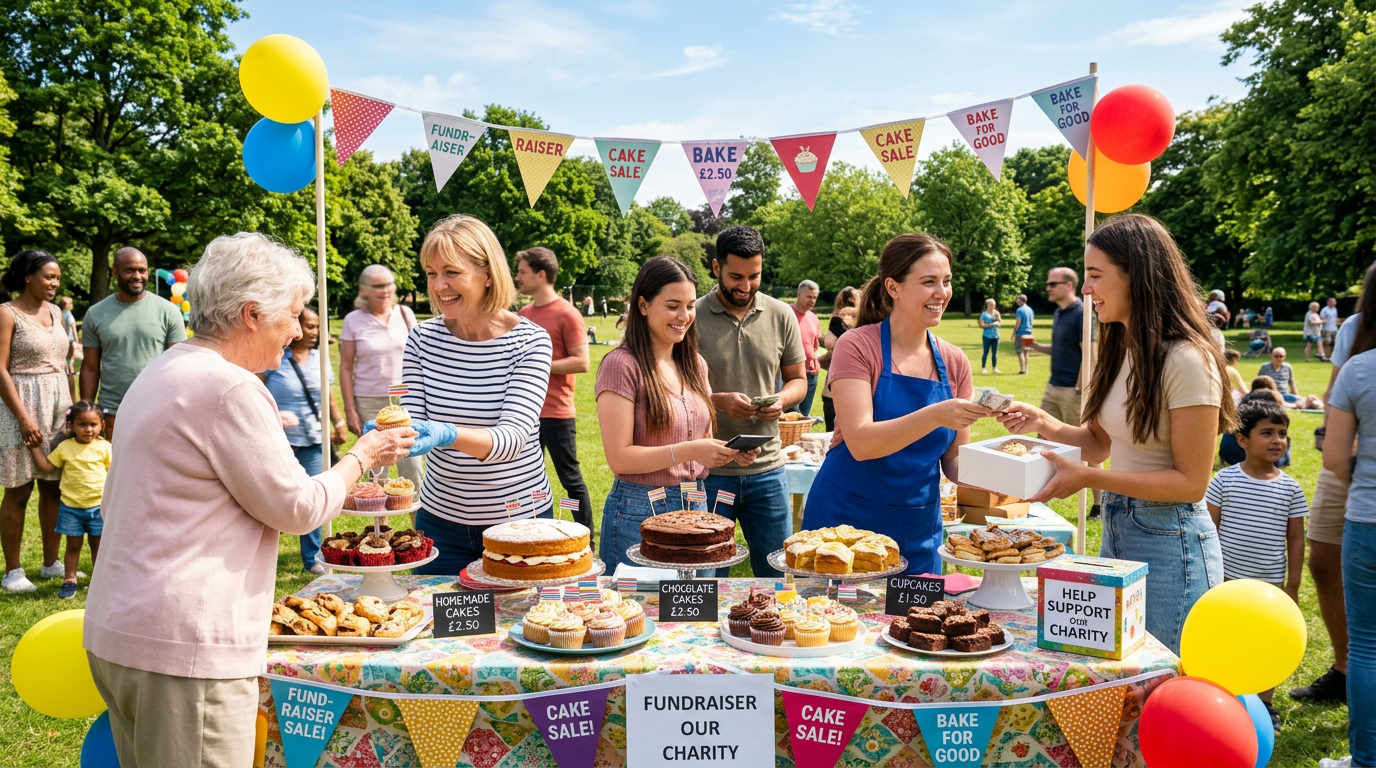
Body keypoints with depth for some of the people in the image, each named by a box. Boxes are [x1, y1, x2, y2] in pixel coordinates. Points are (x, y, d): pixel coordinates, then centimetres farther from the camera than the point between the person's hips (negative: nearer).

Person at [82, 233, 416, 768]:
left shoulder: (161, 373, 14)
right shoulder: (229, 387, -17)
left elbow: (112, 502, 22)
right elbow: (298, 507, -11)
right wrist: (362, 458, 4)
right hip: (182, 645, -10)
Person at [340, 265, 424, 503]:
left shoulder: (405, 313, 4)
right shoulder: (353, 320, -1)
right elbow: (346, 368, 1)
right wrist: (350, 410, -3)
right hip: (369, 403, -1)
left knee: (412, 467, -2)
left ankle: (419, 521, 7)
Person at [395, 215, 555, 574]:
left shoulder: (530, 341, -14)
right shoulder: (422, 339, -4)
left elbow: (514, 437, -24)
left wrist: (447, 434, -42)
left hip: (520, 517, -2)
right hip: (441, 518, 3)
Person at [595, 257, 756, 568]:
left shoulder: (695, 365, 9)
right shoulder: (622, 365, -12)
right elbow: (619, 458, -15)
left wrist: (730, 453, -3)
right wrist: (688, 451, -23)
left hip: (696, 507, 6)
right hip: (640, 512, -6)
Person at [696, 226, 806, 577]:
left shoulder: (782, 316, 4)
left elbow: (798, 379, 13)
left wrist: (782, 400, -9)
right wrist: (718, 401, -20)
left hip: (767, 469, 3)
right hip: (709, 471, -3)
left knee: (778, 572, 13)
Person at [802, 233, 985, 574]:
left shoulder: (954, 362, 3)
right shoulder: (858, 347, -10)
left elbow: (954, 462, 5)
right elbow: (860, 442, -22)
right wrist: (935, 415, -32)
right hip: (847, 520, -4)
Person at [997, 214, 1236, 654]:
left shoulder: (1187, 361, -20)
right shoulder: (1120, 350, 7)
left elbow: (1190, 482, -19)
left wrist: (1088, 479, -25)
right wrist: (1044, 424, -7)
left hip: (1169, 543, -8)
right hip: (1116, 530, 8)